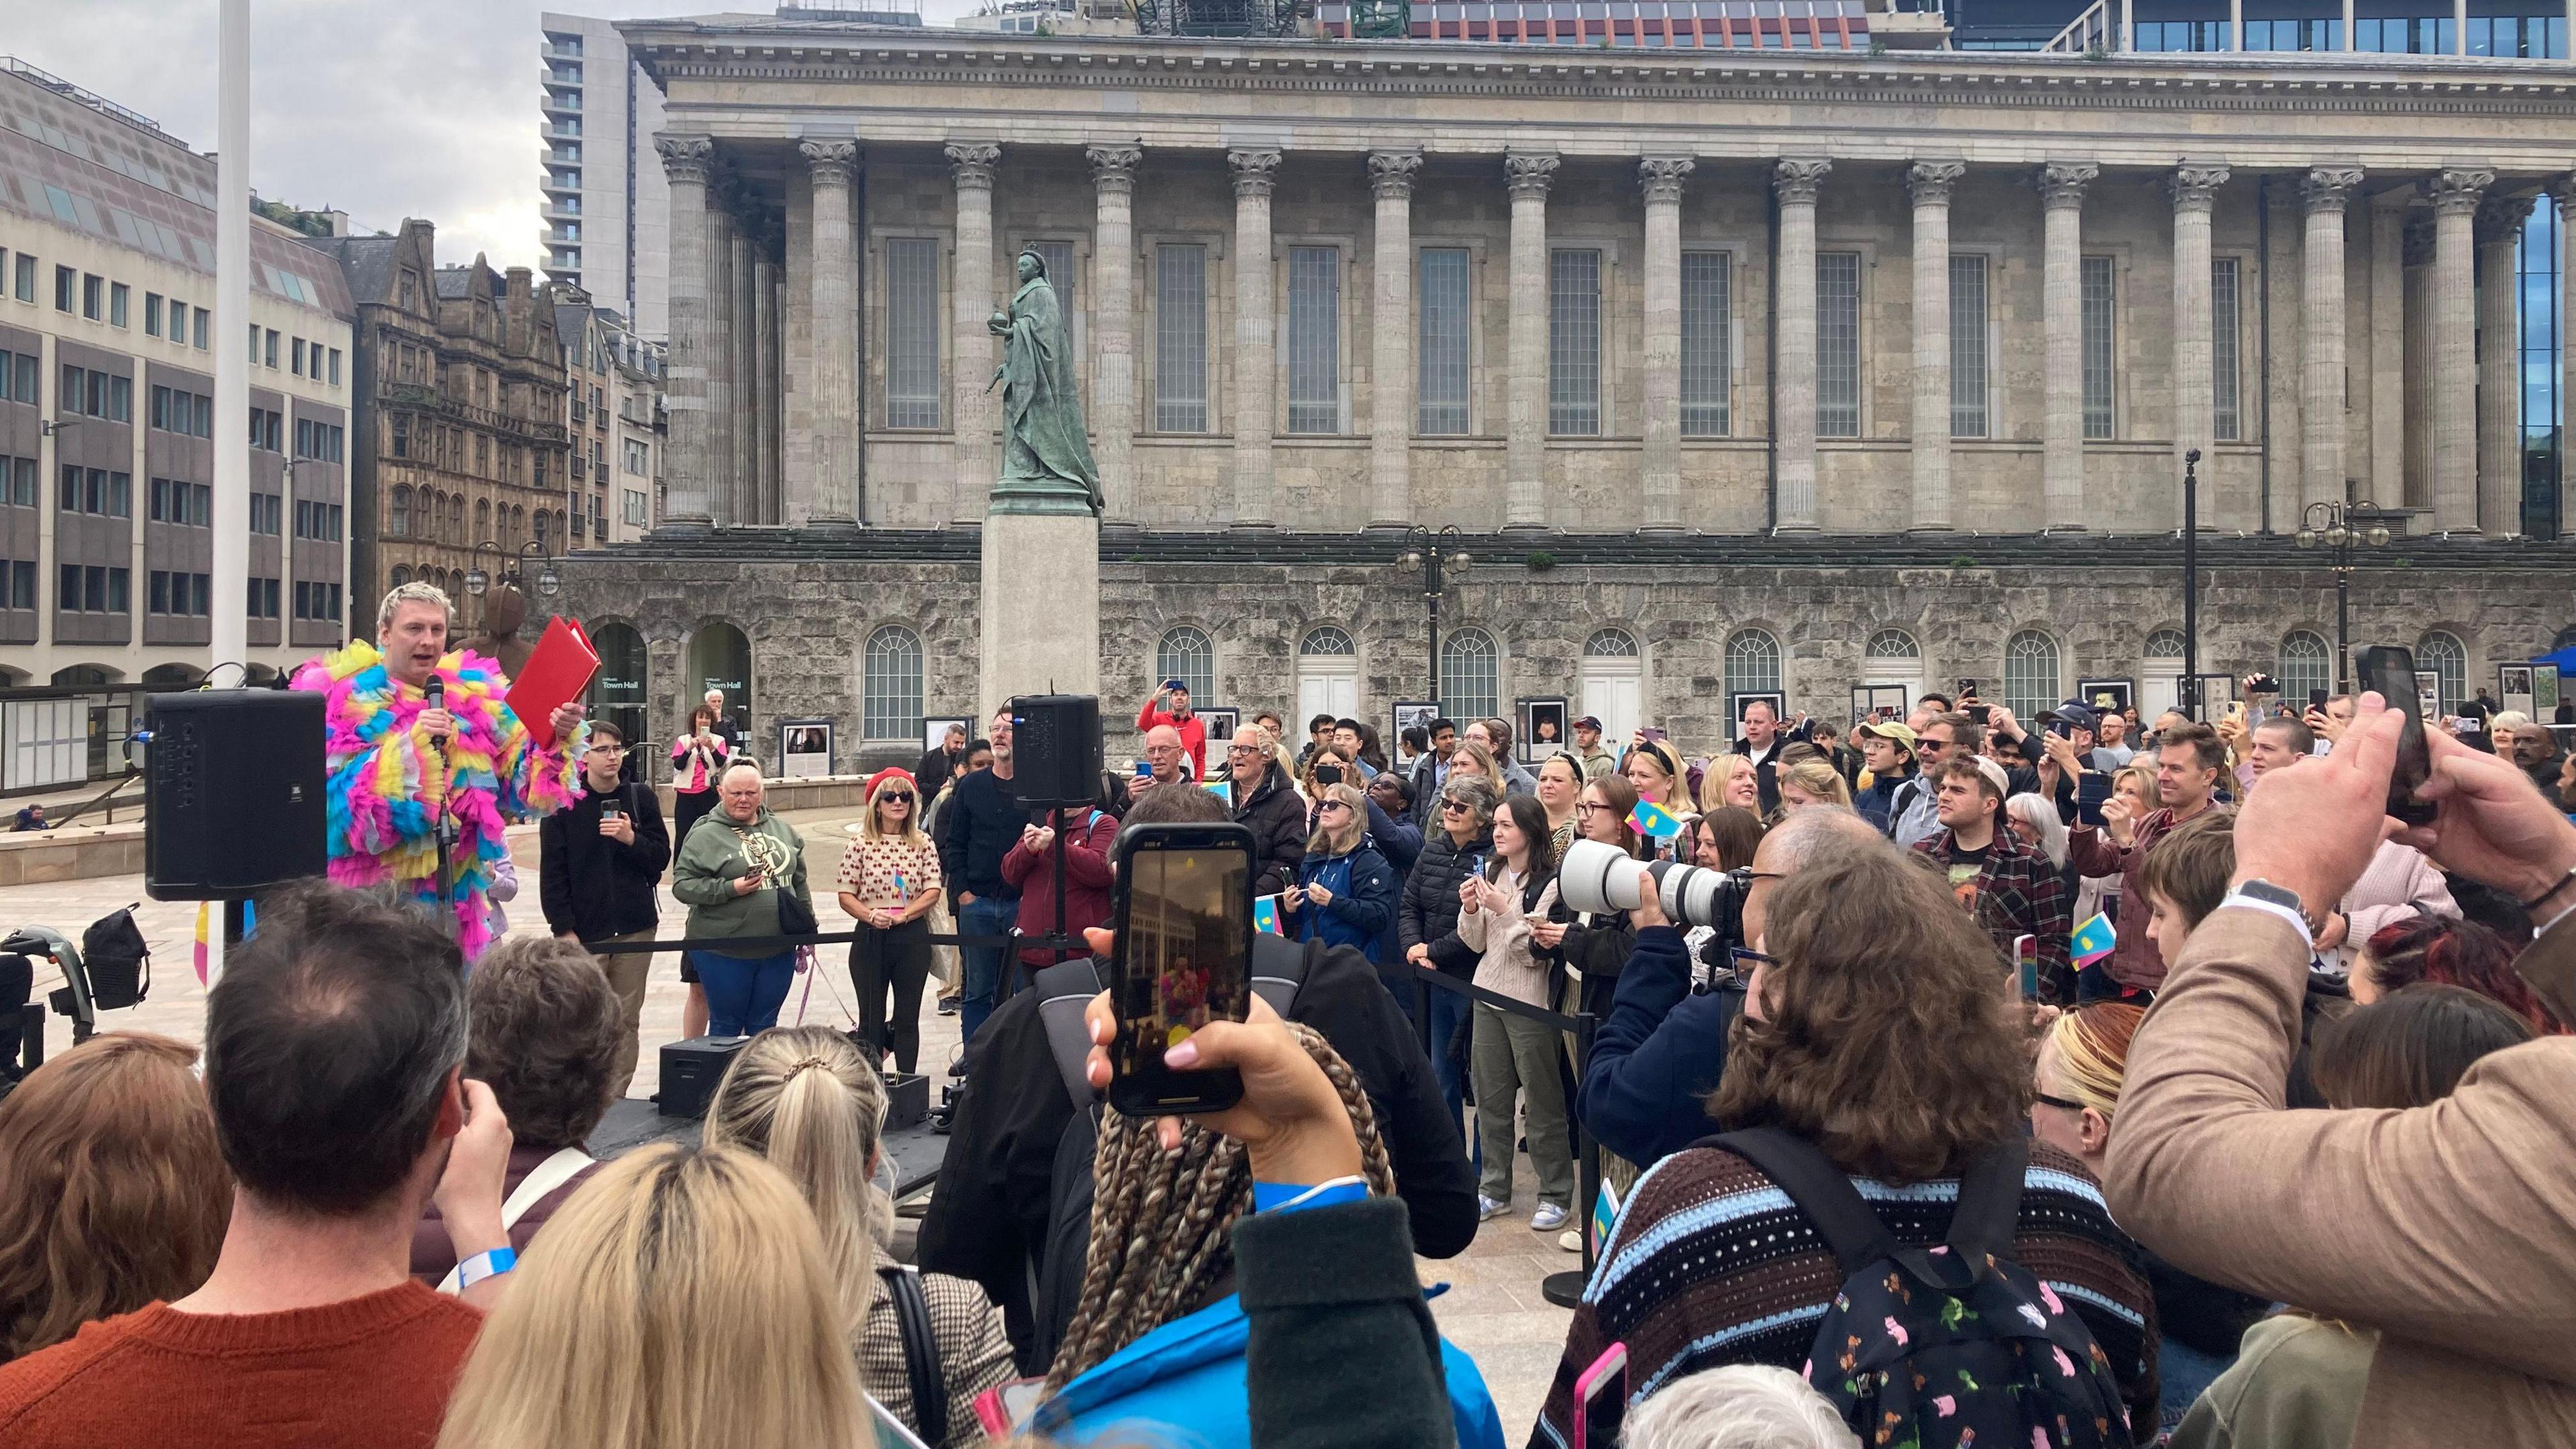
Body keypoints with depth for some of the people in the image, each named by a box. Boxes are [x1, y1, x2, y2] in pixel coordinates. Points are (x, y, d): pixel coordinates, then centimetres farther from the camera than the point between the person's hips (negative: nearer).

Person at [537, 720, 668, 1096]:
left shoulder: (641, 797, 5)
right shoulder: (562, 802, -3)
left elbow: (661, 857, 5)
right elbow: (552, 871, -4)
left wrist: (632, 839, -15)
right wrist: (564, 928, -9)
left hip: (635, 926, 3)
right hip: (583, 931, -3)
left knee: (627, 1020, 8)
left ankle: (616, 1097, 16)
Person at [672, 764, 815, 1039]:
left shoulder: (784, 831, 10)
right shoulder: (706, 836, -5)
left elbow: (799, 883, 18)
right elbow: (682, 884, -10)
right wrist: (731, 889, -20)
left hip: (778, 951, 4)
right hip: (724, 952, -4)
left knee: (764, 1026, 14)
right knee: (726, 1026, 8)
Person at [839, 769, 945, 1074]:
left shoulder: (923, 844, 4)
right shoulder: (861, 844, -1)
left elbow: (933, 891, -2)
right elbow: (846, 895, -2)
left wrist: (902, 915, -15)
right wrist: (871, 915, -19)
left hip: (913, 938, 1)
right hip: (870, 938, -1)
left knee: (907, 1018, 8)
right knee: (871, 1019, 6)